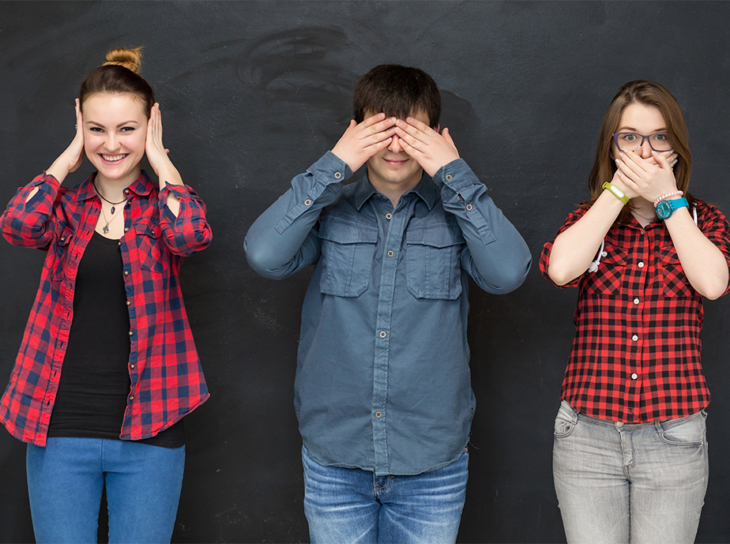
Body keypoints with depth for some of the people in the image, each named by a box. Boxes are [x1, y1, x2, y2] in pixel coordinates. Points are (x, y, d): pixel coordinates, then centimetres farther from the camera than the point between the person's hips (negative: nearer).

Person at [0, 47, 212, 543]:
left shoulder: (161, 207, 2)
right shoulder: (67, 206, 6)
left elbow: (193, 234, -22)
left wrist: (159, 157, -8)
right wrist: (71, 156, -4)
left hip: (148, 430, -1)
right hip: (61, 427, 1)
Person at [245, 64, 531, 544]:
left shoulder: (455, 212, 1)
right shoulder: (331, 211, 2)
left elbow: (508, 272, -17)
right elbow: (264, 255, -16)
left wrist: (454, 173, -15)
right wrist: (333, 165, -13)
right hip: (335, 457, 0)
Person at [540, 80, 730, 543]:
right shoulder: (590, 219, 8)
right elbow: (560, 269, -15)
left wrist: (667, 198, -9)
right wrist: (618, 190, -9)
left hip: (674, 438, 0)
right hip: (588, 435, 1)